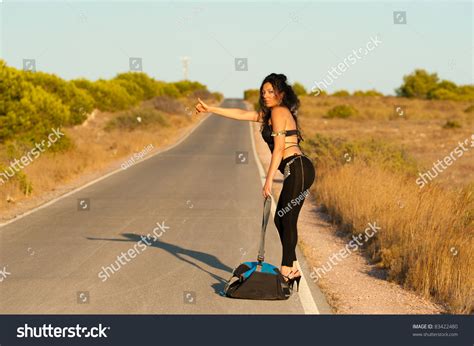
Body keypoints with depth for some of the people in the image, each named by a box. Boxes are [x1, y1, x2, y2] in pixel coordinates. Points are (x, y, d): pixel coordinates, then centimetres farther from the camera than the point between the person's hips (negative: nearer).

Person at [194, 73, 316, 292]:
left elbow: (279, 148, -13)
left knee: (287, 220, -7)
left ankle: (288, 271, -4)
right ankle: (291, 269, 17)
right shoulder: (270, 113, 21)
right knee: (281, 219, 13)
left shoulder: (278, 112, -7)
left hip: (297, 169, -10)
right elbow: (241, 114, 28)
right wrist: (210, 109, 30)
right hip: (296, 171, 10)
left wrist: (269, 179, -14)